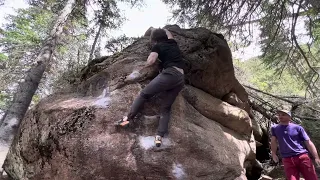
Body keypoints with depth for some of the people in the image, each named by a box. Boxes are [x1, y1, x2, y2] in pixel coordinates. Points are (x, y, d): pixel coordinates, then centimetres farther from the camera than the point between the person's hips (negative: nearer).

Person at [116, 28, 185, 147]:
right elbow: (168, 32, 46)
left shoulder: (158, 46, 8)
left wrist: (145, 66, 12)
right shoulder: (173, 43, 24)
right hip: (181, 79, 7)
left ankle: (128, 118, 2)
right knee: (166, 108, 8)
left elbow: (151, 61, -8)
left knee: (144, 94, 3)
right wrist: (159, 30, 58)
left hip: (170, 74, -6)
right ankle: (160, 136, 1)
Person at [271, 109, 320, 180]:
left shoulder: (297, 128, 5)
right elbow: (273, 141, 10)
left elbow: (308, 142, 3)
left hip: (302, 157, 0)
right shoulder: (274, 128, 11)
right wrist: (273, 154, 0)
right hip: (287, 160, 1)